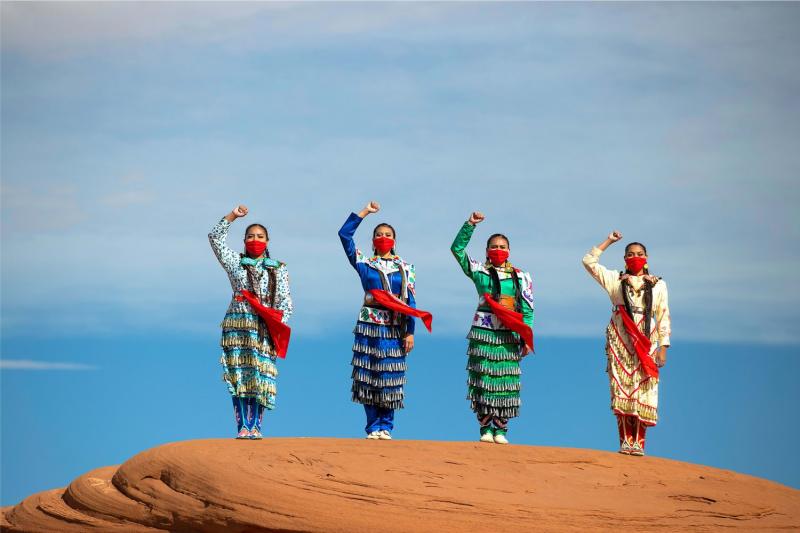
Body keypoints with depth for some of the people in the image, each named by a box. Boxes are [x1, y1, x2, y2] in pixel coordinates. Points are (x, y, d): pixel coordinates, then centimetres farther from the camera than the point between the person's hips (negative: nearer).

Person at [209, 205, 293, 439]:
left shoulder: (278, 269, 13)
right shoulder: (235, 262, 12)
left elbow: (285, 301, 9)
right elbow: (214, 238, 4)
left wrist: (279, 324, -4)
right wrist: (232, 216, -2)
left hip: (265, 328, 0)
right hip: (238, 326, 0)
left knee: (260, 377, -5)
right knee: (239, 376, -5)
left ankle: (255, 426, -1)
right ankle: (242, 426, -6)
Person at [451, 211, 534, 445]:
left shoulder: (520, 276, 10)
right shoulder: (479, 270, 9)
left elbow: (527, 309, 8)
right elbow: (457, 248, 2)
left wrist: (527, 337, 1)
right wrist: (470, 224, -6)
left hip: (510, 335, 1)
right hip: (483, 332, -1)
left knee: (506, 380, -1)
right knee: (483, 379, -4)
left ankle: (500, 429, 2)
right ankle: (485, 428, -2)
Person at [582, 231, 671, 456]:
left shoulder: (658, 285, 11)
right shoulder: (615, 280, 12)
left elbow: (663, 317, 9)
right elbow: (589, 261, 9)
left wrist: (663, 347, 2)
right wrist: (609, 241, 10)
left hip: (646, 344, 0)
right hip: (619, 342, 0)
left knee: (643, 391, -6)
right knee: (621, 390, -5)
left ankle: (638, 442, -3)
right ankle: (625, 441, -3)